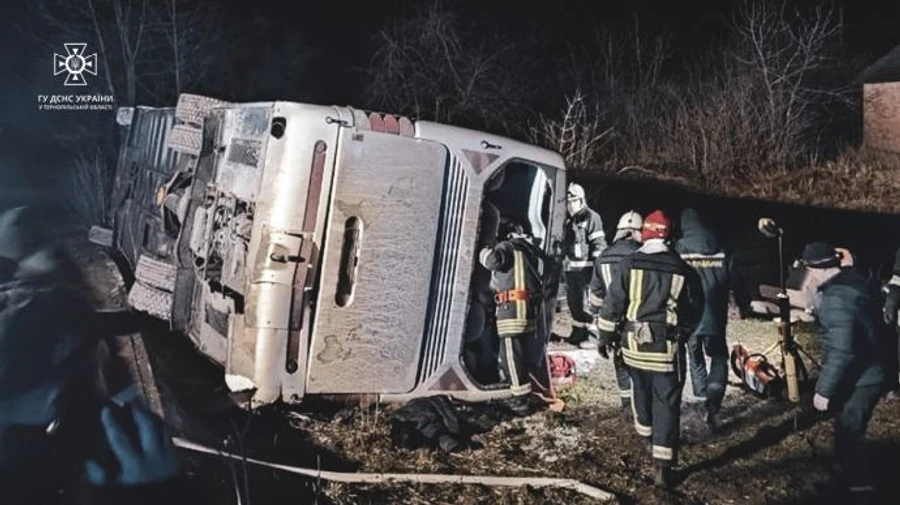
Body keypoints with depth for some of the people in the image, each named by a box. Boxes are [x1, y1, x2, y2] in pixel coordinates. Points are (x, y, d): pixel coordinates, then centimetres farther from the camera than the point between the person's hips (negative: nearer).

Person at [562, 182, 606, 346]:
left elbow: (599, 244, -14)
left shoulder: (591, 217, -10)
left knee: (587, 302, -9)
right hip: (571, 268, 8)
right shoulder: (569, 219, 15)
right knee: (573, 301, 14)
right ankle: (578, 331, 27)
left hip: (586, 268, -8)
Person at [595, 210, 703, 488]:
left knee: (641, 390, 25)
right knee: (667, 402, 2)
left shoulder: (628, 266, -7)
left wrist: (606, 335, 9)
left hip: (634, 344, 2)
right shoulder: (684, 271, -5)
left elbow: (612, 305, -5)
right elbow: (695, 312, 5)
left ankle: (647, 434, 47)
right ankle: (662, 466, -1)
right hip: (667, 347, -2)